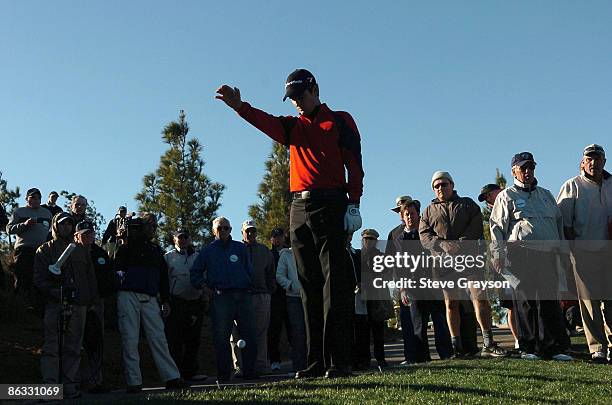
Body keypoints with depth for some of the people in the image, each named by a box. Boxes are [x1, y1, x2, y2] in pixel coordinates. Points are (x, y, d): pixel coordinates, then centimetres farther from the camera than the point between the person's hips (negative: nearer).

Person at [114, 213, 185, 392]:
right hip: (128, 295, -4)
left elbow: (163, 276, 21)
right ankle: (134, 382, 2)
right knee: (130, 340, -3)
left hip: (150, 299, 4)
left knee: (159, 338, -1)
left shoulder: (156, 249, 21)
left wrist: (165, 300, 16)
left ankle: (171, 377, -1)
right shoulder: (129, 246, 8)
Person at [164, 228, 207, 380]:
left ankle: (190, 371, 16)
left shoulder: (198, 256, 15)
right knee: (175, 340, -4)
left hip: (195, 302, 3)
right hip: (176, 303, -3)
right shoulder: (168, 257, 6)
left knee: (193, 339, 7)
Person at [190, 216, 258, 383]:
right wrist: (202, 286, 3)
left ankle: (249, 372, 11)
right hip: (221, 297, -1)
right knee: (221, 338, -3)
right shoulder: (208, 251, 11)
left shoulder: (240, 248, 14)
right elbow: (194, 273, 17)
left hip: (243, 296, 2)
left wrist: (249, 287, 7)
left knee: (250, 336, 1)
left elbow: (249, 271, 18)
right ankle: (223, 375, 5)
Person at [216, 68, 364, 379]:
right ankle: (317, 361, 6)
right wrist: (239, 106, -20)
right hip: (299, 208, 5)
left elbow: (354, 163, 0)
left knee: (334, 283, -9)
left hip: (330, 205, -5)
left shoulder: (340, 120, 9)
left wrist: (353, 204, -11)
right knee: (309, 285, 3)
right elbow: (267, 122, 0)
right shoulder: (293, 126, 21)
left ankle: (339, 361, -8)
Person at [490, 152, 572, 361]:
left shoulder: (546, 195, 22)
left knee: (550, 302, 2)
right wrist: (498, 254, -8)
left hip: (547, 255, 5)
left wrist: (560, 246, 16)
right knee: (525, 303, -4)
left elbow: (559, 220, 27)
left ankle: (553, 348, 6)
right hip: (521, 255, -5)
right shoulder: (506, 196, 7)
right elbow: (496, 226, 1)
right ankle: (528, 348, 3)